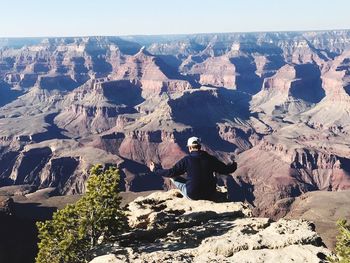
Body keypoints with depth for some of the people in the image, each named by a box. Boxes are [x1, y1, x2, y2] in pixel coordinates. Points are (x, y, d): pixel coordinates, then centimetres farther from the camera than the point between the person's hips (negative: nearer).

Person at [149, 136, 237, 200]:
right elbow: (225, 170, 5)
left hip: (192, 195, -3)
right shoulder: (210, 159, -4)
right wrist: (233, 166, 28)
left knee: (173, 177, 12)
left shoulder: (187, 160, -11)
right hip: (209, 196, 3)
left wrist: (155, 170, 5)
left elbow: (171, 172, -8)